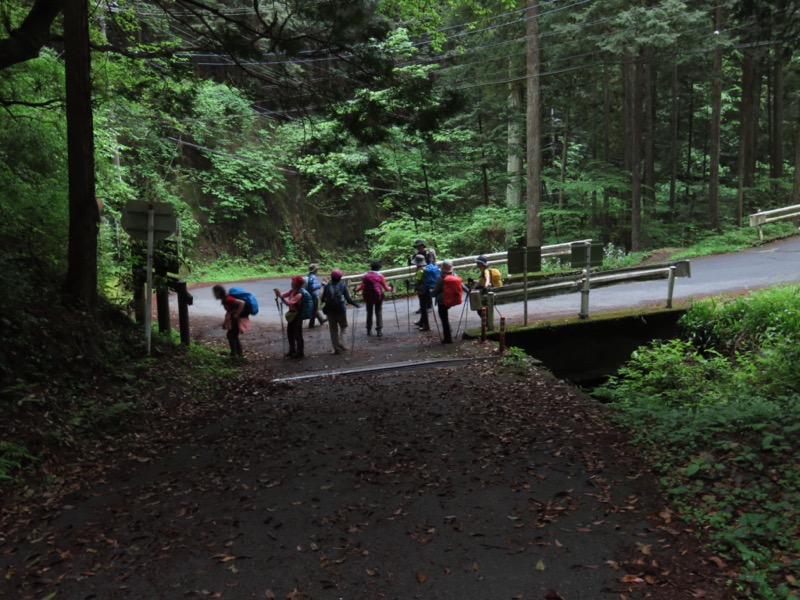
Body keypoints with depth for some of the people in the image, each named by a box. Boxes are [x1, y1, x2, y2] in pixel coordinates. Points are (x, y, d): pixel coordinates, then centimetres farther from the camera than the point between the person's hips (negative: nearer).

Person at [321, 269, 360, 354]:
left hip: (330, 310, 2)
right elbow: (348, 299, -10)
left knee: (333, 329, 12)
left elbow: (323, 299, 2)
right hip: (340, 310, -2)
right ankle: (341, 343, -2)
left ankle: (337, 348, 14)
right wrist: (356, 304, 4)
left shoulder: (327, 286, -1)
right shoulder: (342, 285, -7)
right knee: (343, 327, 15)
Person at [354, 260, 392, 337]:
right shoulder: (380, 276, -7)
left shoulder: (365, 276, -4)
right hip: (378, 296, -2)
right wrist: (390, 288, 17)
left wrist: (356, 289, 12)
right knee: (378, 313, 6)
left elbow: (361, 286, -5)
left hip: (367, 297, 2)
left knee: (369, 312, 16)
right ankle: (379, 331, 2)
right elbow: (386, 288, -3)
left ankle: (369, 330, 20)